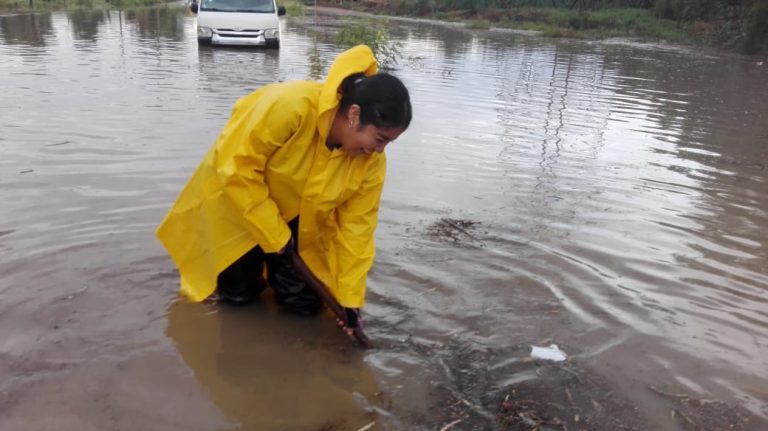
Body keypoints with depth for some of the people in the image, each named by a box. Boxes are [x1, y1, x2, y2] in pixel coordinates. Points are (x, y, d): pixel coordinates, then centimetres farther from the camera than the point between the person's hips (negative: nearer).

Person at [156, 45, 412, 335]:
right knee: (237, 293, 0)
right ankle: (251, 264, 32)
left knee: (303, 303, -1)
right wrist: (275, 237, -27)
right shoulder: (290, 105, -39)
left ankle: (276, 268, 29)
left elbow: (355, 227, -13)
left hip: (300, 217, 4)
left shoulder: (371, 161, -21)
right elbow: (236, 165, -31)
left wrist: (350, 298, -13)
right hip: (238, 197, -3)